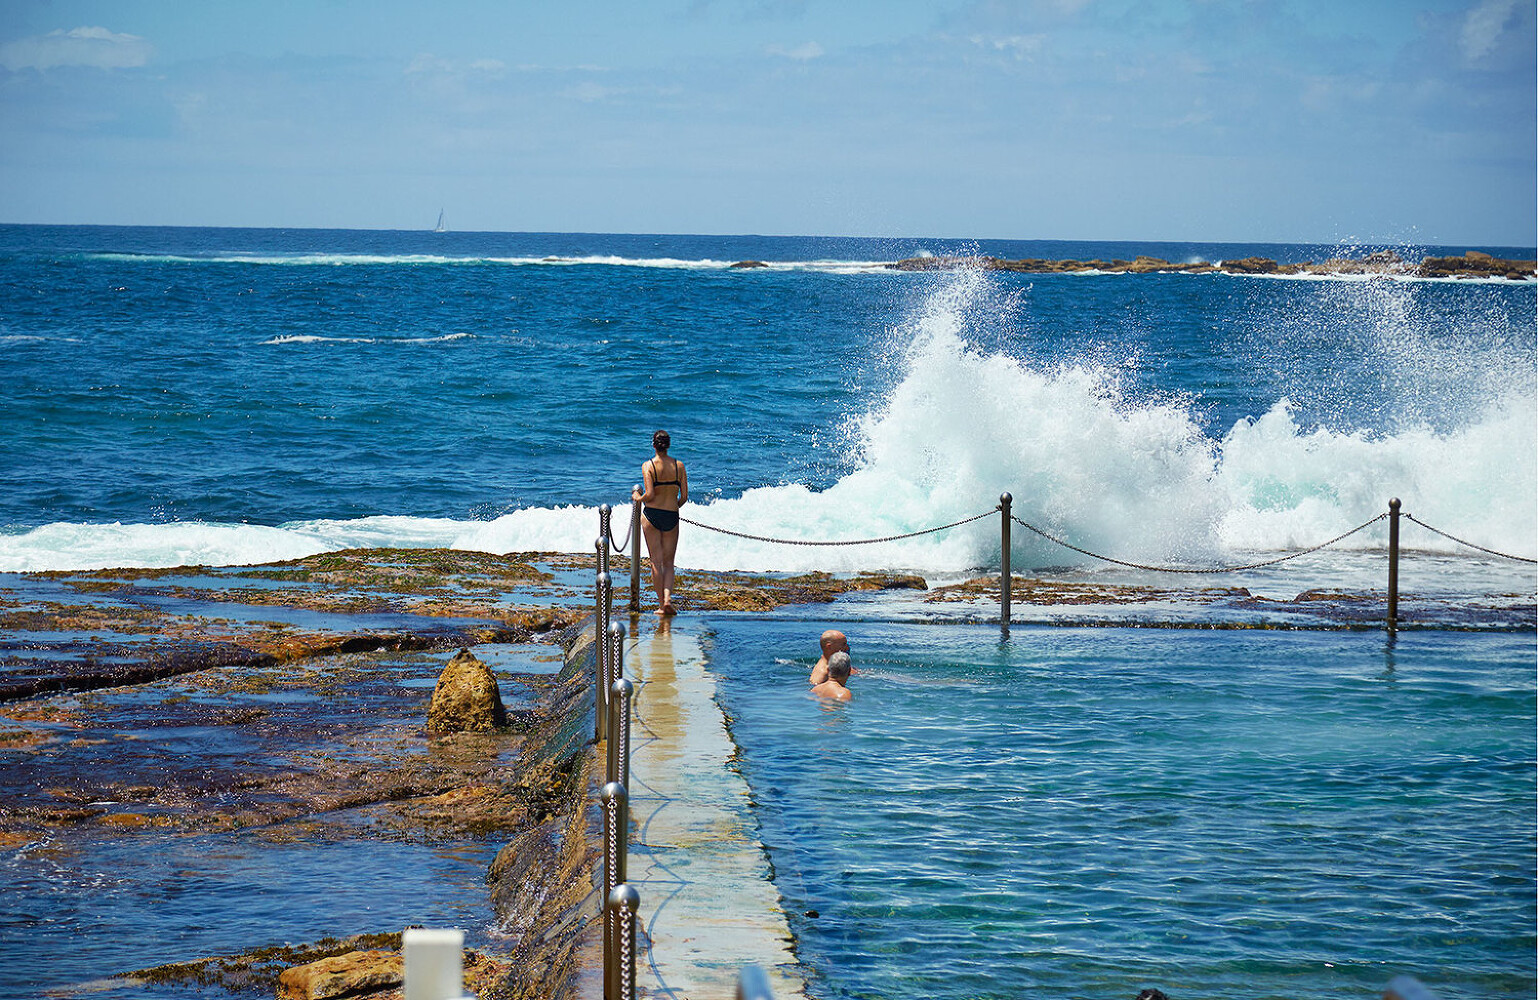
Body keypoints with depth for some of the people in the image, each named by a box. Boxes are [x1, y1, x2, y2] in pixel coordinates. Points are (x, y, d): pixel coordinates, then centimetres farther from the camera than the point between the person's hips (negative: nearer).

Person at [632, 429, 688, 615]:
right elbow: (684, 497, 0)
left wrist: (638, 497, 5)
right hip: (672, 517, 2)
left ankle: (661, 604, 6)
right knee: (668, 562, 11)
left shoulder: (648, 466, -9)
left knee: (656, 562, 5)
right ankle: (668, 598, -9)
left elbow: (649, 495, -16)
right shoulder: (679, 466, -1)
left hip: (651, 514, -2)